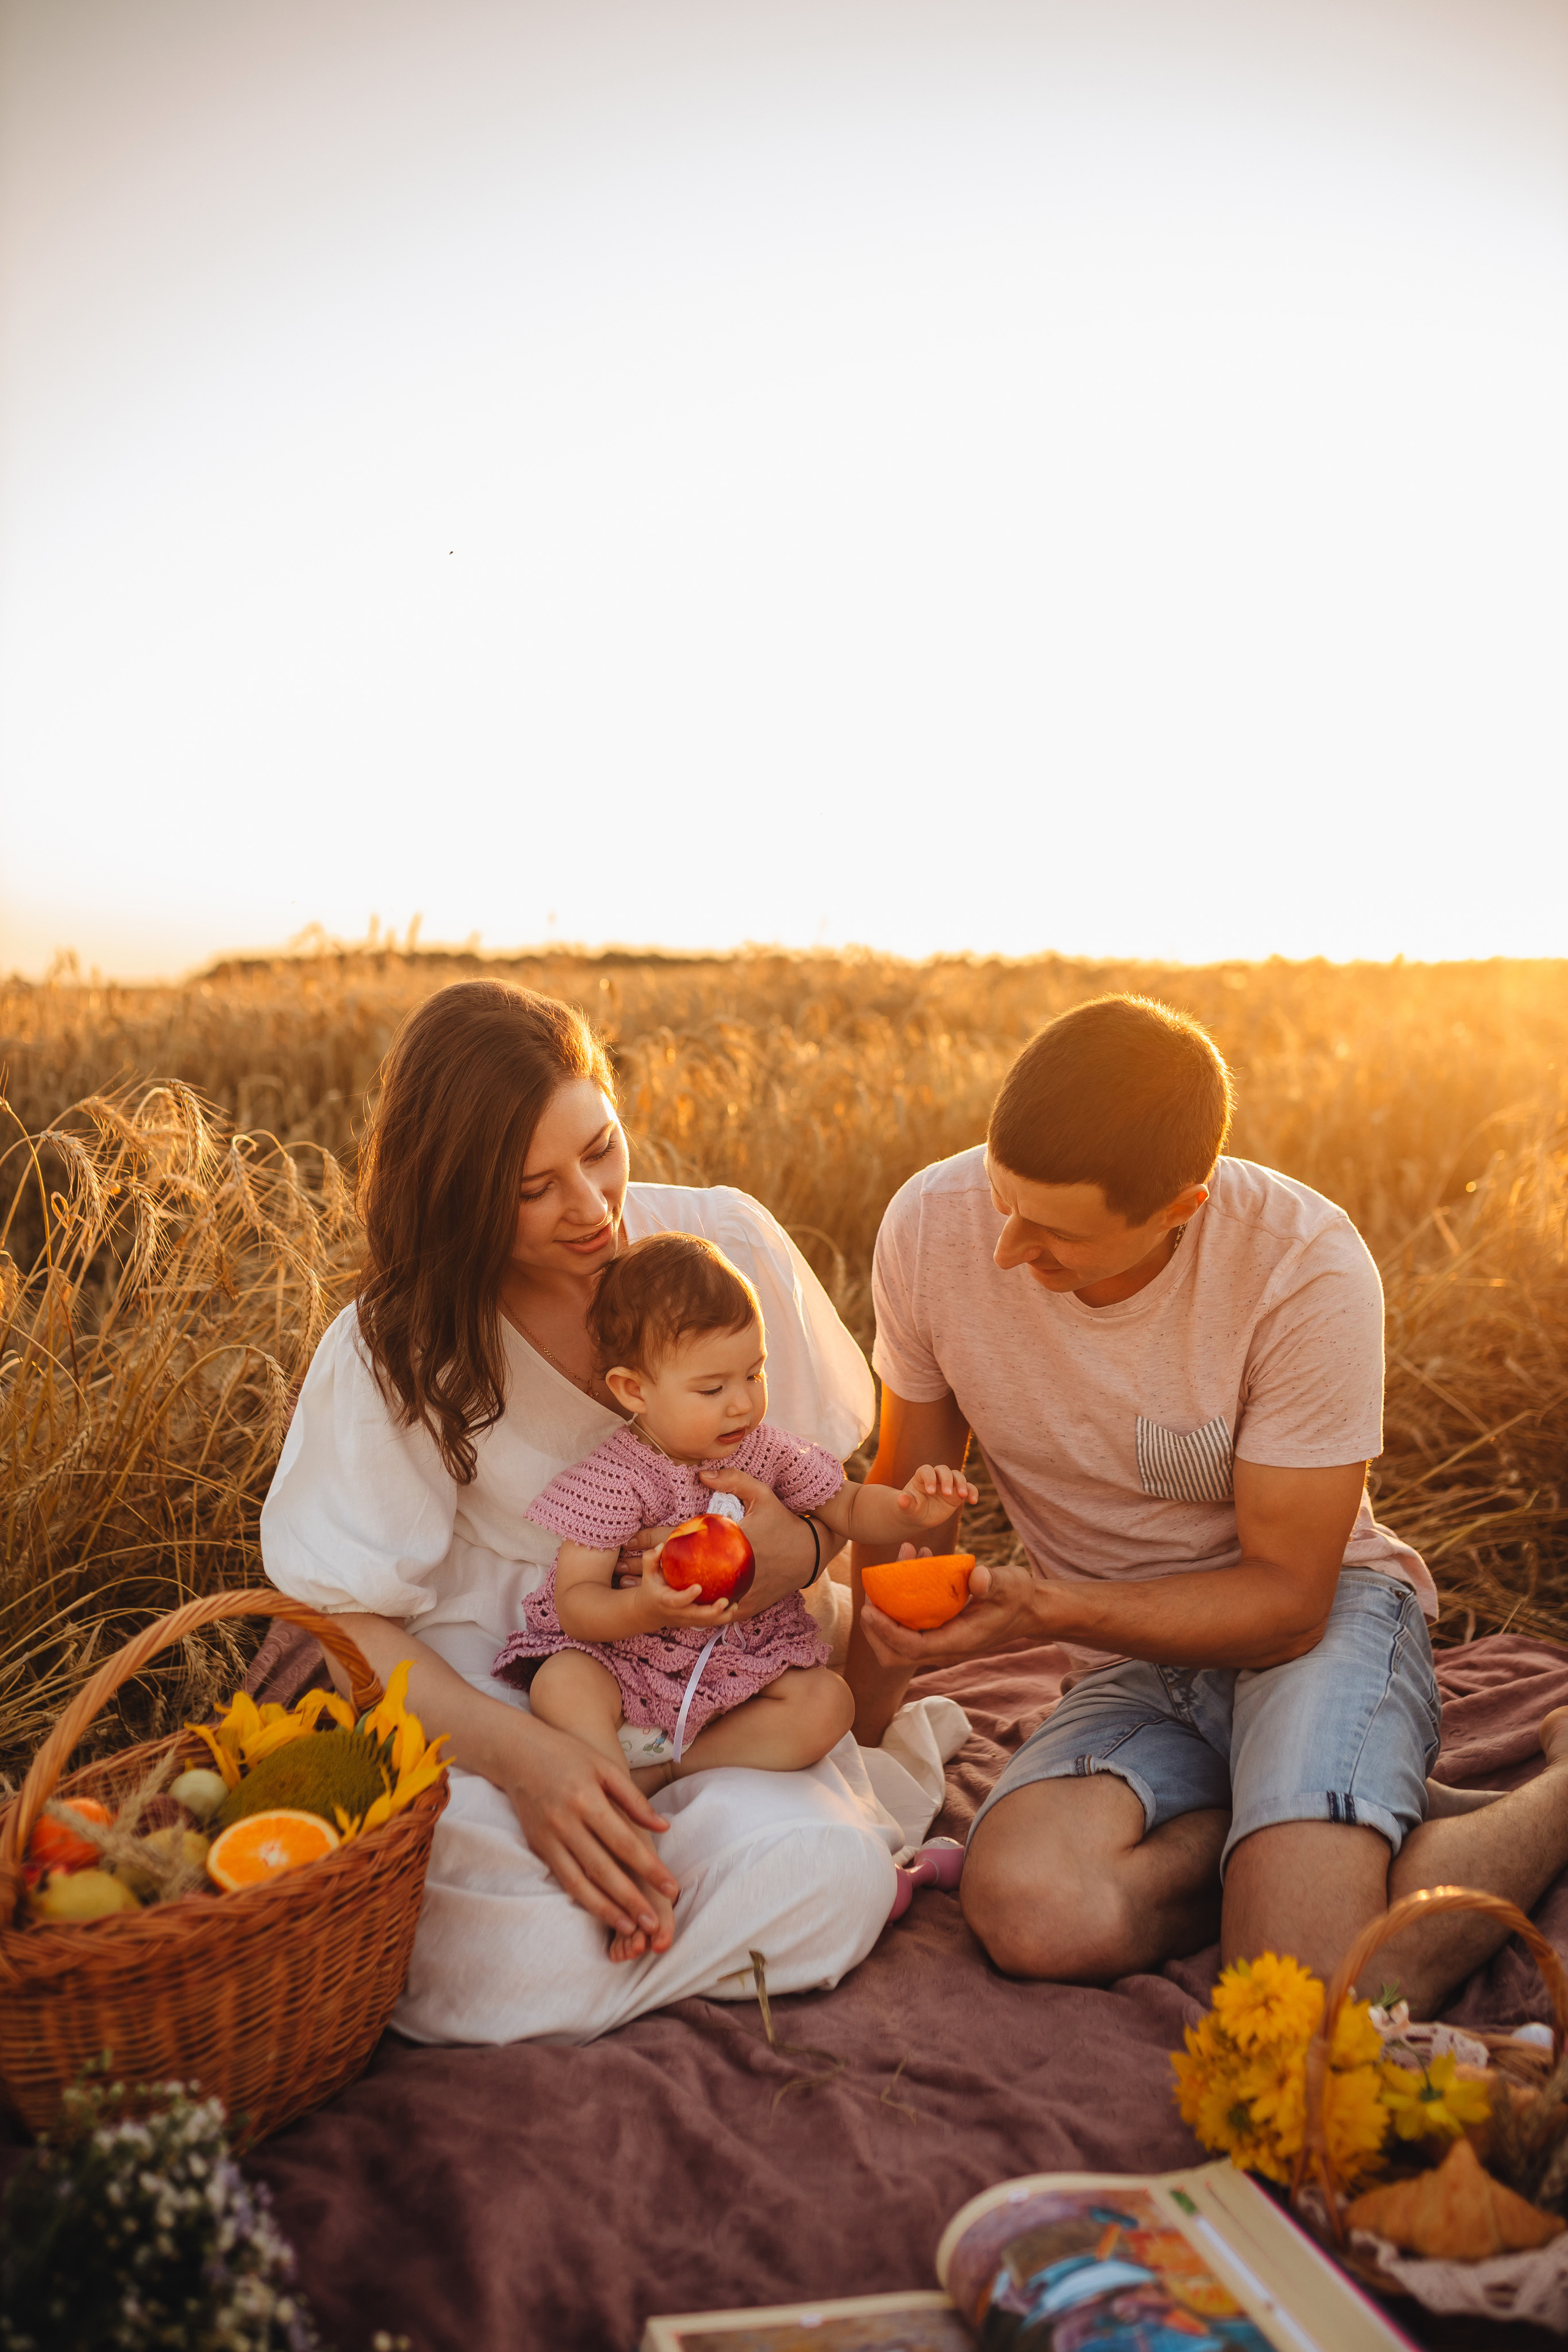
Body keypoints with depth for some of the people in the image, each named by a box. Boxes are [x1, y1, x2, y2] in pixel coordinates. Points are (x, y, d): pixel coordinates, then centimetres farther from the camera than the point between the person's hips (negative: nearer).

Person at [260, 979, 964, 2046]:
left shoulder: (729, 1243, -6)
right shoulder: (394, 1346, -9)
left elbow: (848, 1476, 5)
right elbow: (339, 1618, -11)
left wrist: (798, 1553, -21)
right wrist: (521, 1756, -28)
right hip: (483, 1706, 0)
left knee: (818, 1884, -31)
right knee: (511, 1956, -31)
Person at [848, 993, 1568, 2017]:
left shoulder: (1308, 1267, -25)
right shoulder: (932, 1226, -15)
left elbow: (1287, 1596, -16)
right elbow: (908, 1494, 2)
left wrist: (1044, 1610, -29)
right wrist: (855, 1733, 3)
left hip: (1323, 1619, -3)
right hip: (1132, 1671, 4)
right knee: (1033, 1912, -29)